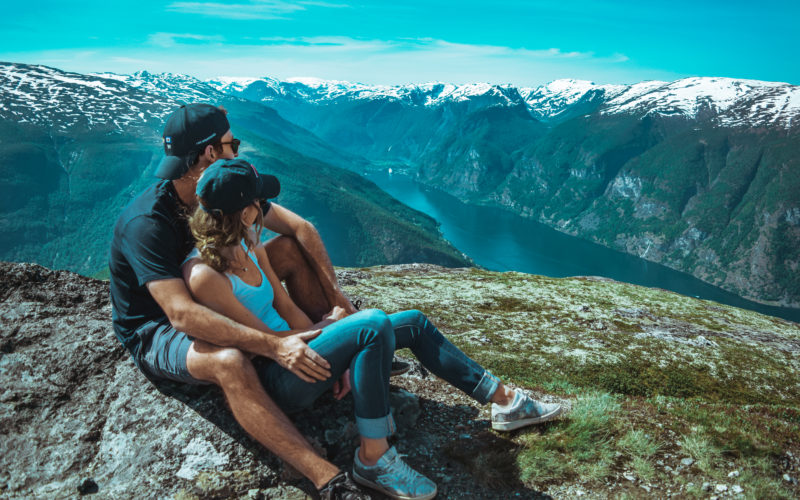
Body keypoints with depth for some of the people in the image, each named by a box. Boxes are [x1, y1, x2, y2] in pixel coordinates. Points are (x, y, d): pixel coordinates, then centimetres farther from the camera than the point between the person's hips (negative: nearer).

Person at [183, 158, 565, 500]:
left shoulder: (248, 247, 6)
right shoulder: (205, 277, -19)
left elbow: (287, 309, 6)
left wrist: (338, 358, 0)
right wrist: (327, 325, -6)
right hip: (276, 383, -8)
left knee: (413, 323, 0)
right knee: (374, 325, -31)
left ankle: (505, 401, 7)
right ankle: (373, 460, -21)